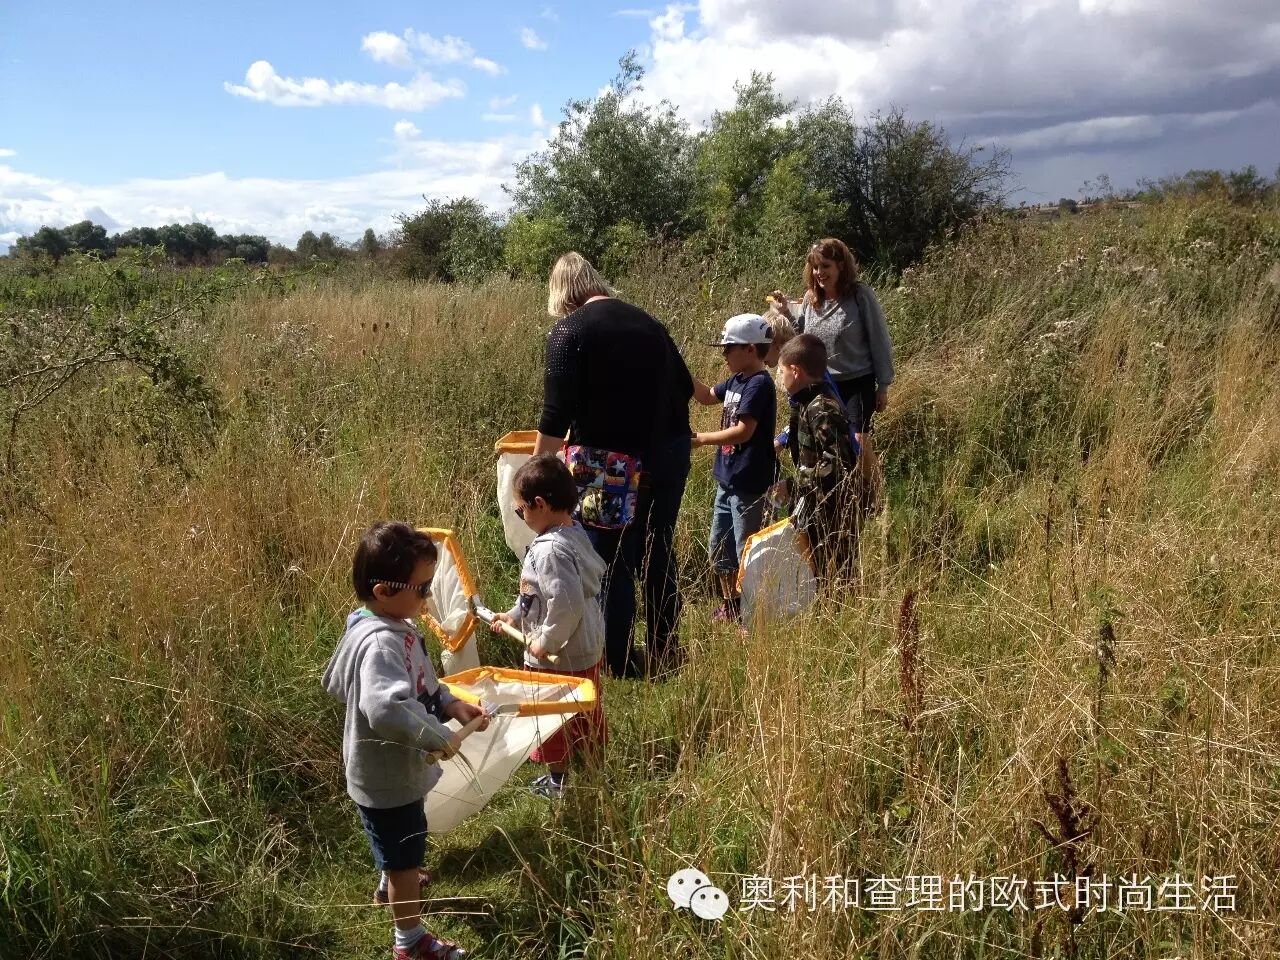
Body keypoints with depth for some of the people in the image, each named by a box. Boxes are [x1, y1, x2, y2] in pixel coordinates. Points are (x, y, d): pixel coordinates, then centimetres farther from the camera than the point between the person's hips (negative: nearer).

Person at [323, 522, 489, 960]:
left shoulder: (393, 626, -2)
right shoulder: (380, 644, -34)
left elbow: (418, 684, 12)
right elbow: (387, 708, -49)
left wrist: (450, 704, -4)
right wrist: (439, 737, -36)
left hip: (395, 768, 9)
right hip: (387, 776, -9)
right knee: (405, 859, 12)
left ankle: (397, 882, 63)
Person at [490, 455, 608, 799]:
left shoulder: (551, 550, -29)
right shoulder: (574, 533, 1)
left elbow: (566, 604, -35)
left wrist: (546, 641, -22)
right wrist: (515, 615, 17)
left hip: (559, 657, -9)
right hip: (588, 648, 9)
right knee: (586, 715, 24)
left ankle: (558, 782, 31)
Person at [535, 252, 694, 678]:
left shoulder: (568, 331, -8)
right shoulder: (646, 321, 10)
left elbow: (556, 415, -13)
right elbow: (685, 387, 17)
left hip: (610, 462, -6)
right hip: (670, 452, 6)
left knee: (611, 563, 5)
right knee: (659, 553, 19)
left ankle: (620, 663, 13)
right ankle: (664, 651, 32)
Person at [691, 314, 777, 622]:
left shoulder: (759, 384, -19)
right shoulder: (736, 381, 9)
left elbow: (743, 431, -25)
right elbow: (706, 396, 24)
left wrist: (700, 439, -18)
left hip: (748, 484, -10)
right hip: (727, 480, 10)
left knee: (746, 550, 0)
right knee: (720, 549, 19)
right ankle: (730, 605, 34)